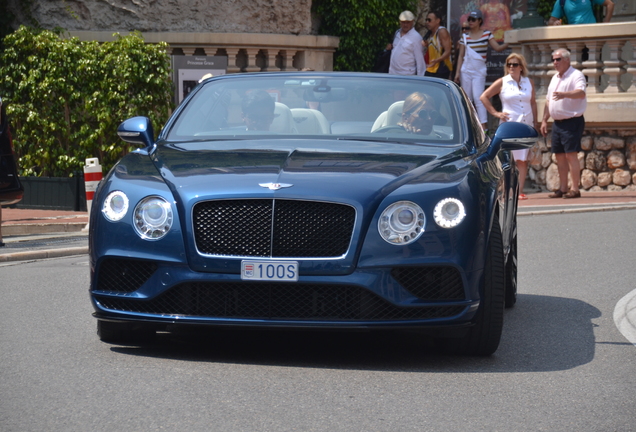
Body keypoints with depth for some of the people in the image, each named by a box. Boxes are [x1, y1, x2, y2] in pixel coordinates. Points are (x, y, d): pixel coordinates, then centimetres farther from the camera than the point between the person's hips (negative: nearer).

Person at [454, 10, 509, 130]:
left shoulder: (487, 34, 3)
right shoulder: (465, 37, 8)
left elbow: (498, 47, 0)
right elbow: (461, 55, 10)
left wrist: (508, 43, -17)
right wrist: (457, 72, 4)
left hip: (479, 72, -3)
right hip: (465, 71, 3)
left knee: (478, 98, -14)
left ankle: (483, 126, -17)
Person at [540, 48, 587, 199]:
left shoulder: (576, 75, -8)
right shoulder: (555, 78, 17)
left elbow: (581, 93, -27)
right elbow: (548, 101, 22)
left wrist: (564, 94, -43)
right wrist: (544, 120, 16)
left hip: (572, 121, -8)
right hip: (557, 122, 8)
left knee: (571, 154, -10)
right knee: (559, 155, 8)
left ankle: (575, 189, -8)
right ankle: (562, 188, 14)